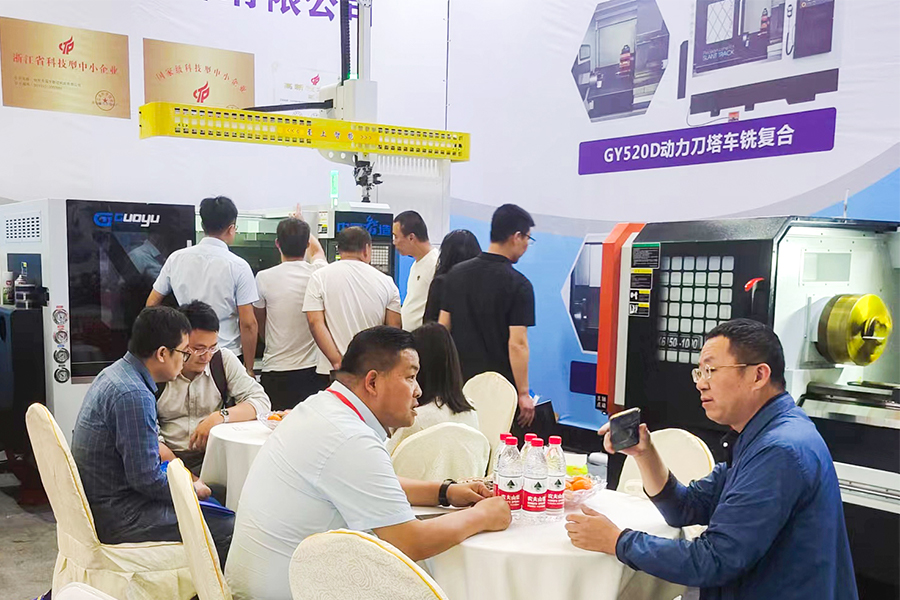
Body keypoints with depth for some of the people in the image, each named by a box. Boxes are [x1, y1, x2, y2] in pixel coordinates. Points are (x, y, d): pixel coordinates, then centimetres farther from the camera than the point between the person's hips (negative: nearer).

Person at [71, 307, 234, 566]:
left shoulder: (114, 373, 7)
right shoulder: (133, 395, -25)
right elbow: (147, 479, -24)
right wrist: (192, 490, -7)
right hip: (116, 518, -10)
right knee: (229, 528, -15)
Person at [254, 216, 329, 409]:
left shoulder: (264, 278, -8)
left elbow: (260, 324, 8)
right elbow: (317, 250, 23)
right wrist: (302, 224, 41)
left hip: (276, 373, -2)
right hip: (314, 371, 2)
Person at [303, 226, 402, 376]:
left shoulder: (319, 277, 1)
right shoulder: (386, 281, 4)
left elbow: (315, 323, -7)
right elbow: (394, 328, 4)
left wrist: (337, 362, -9)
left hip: (332, 373, -1)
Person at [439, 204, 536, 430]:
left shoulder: (456, 274, 4)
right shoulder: (518, 284, -12)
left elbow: (442, 329, 6)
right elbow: (517, 344, -16)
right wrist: (523, 394, -9)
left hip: (458, 383, 5)